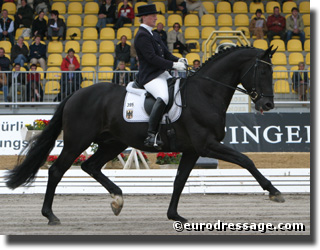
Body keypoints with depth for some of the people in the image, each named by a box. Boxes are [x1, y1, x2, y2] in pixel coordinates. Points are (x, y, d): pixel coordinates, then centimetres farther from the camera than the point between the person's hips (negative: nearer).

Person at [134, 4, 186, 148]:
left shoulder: (153, 35, 22)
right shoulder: (142, 36, -9)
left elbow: (165, 53, 22)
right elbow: (152, 58, -18)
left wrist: (178, 60, 2)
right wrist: (173, 65, -20)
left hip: (162, 74, 11)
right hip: (150, 77, -11)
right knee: (163, 98, -35)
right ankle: (151, 136, -40)